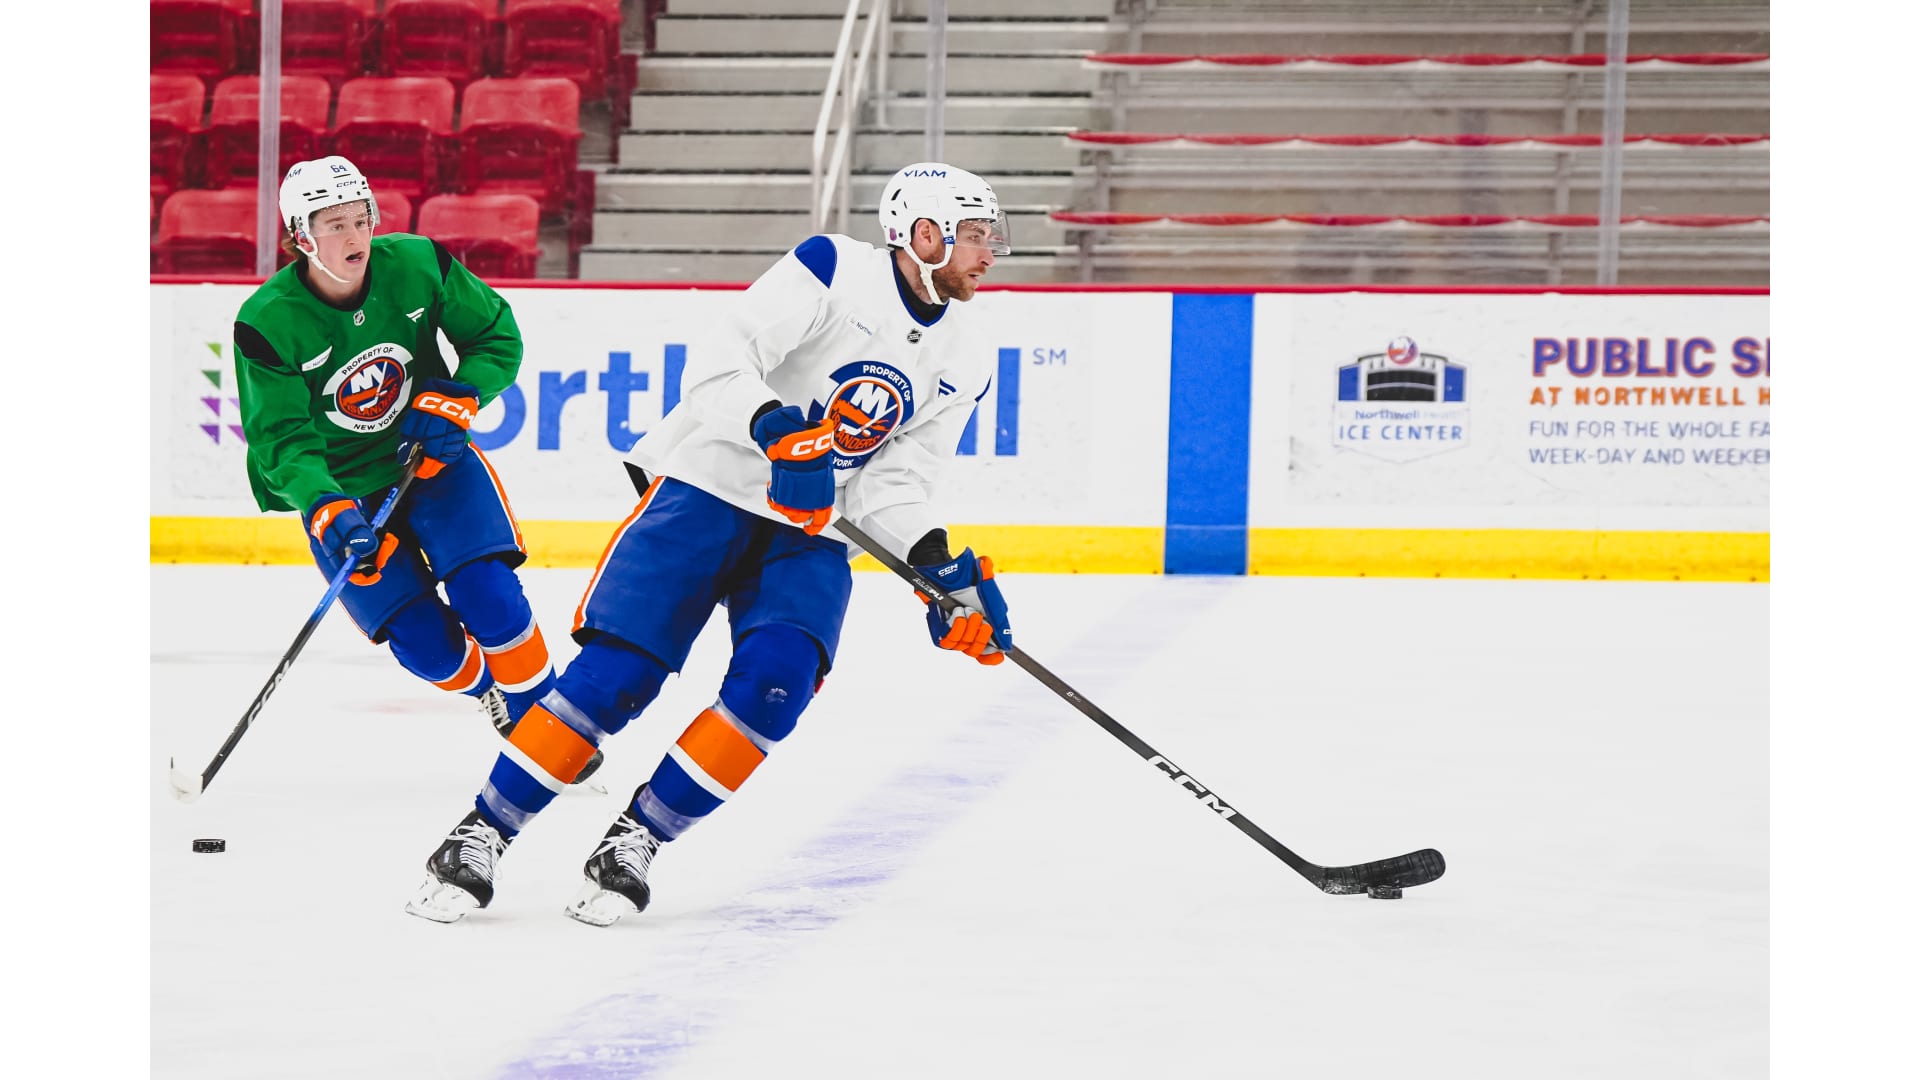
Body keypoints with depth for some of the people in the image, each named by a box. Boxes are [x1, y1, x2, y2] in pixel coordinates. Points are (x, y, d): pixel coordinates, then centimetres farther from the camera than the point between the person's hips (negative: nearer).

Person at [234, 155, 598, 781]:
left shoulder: (417, 266, -14)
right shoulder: (267, 324, -19)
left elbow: (498, 338, -1)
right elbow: (282, 439, -19)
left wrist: (457, 396, -18)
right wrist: (328, 511, -35)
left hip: (432, 458, 1)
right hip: (341, 488, -1)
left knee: (486, 597, -21)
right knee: (424, 641, -13)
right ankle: (496, 704, 17)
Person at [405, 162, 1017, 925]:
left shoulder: (961, 367, 8)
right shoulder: (835, 270, -10)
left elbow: (888, 486, 6)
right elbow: (721, 364, -20)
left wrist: (944, 566, -10)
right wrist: (776, 429, -37)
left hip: (808, 533, 5)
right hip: (709, 488, -5)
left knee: (776, 681, -21)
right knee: (616, 673, -14)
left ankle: (636, 839, -8)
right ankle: (481, 835, -2)